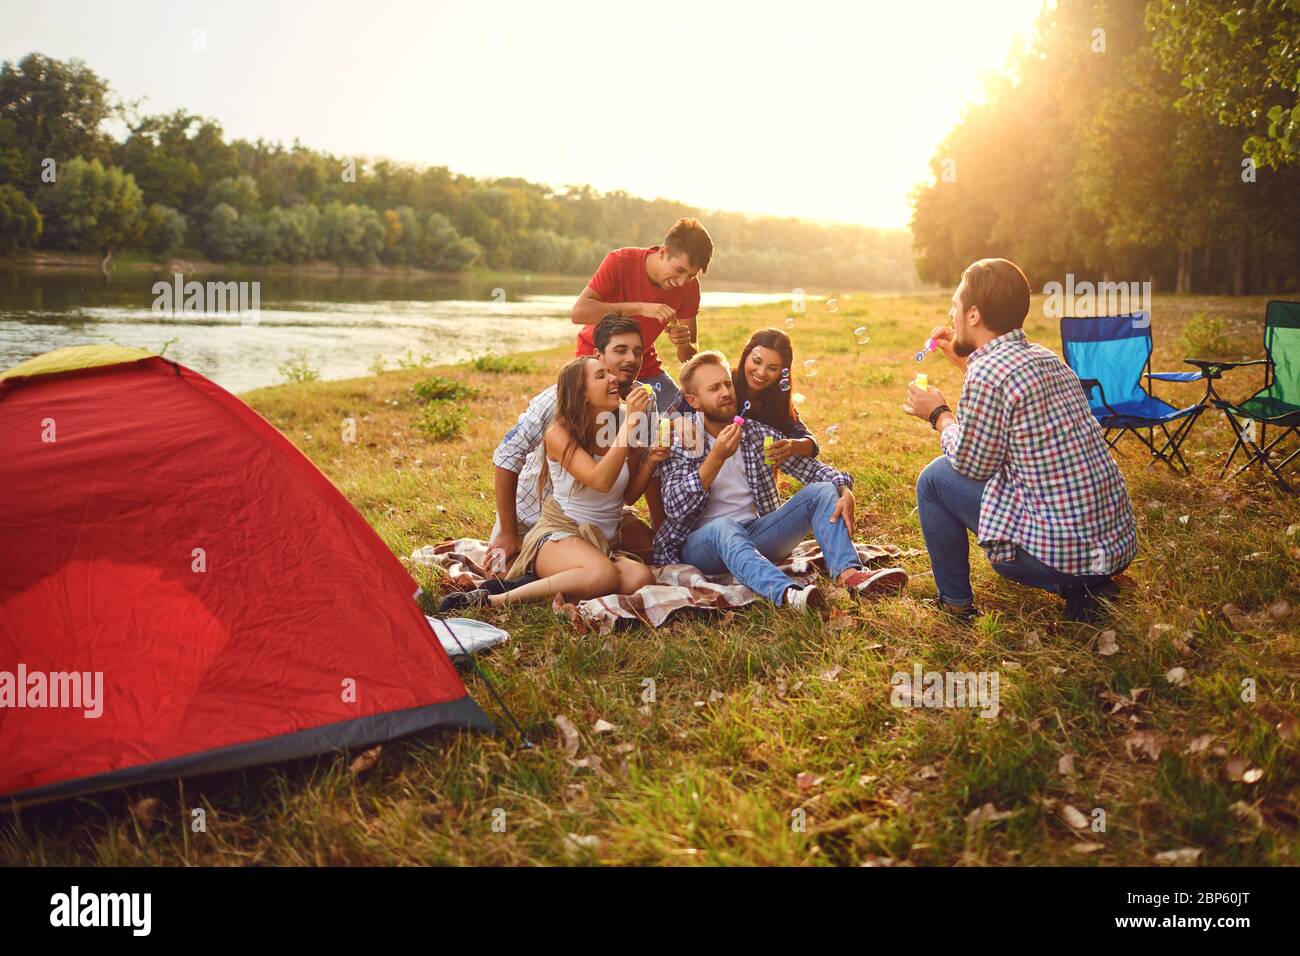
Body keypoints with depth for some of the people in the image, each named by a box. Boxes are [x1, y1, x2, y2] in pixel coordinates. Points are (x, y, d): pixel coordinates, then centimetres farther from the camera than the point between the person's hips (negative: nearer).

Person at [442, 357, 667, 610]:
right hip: (558, 534, -5)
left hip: (603, 543, 5)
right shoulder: (560, 433, -9)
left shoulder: (621, 429, 6)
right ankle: (494, 599, -29)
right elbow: (600, 481, -25)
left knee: (641, 578, -30)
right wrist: (631, 421, -25)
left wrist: (651, 462, -3)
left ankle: (542, 584, -18)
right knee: (604, 575, -39)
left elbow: (629, 495, 15)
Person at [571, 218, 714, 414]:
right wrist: (640, 308, -40)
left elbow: (689, 357, -6)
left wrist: (684, 344, -31)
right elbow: (578, 312, -34)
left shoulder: (689, 285, -11)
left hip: (645, 366, 4)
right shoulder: (620, 262, -22)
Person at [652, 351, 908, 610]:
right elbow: (675, 508, -14)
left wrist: (844, 491, -17)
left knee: (821, 491, -12)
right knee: (724, 528, -39)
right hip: (701, 543, -4)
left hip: (756, 536, 5)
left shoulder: (757, 433, 9)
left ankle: (848, 574, -38)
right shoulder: (681, 440, -2)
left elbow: (809, 467, 3)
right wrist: (717, 458, -23)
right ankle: (788, 594, -65)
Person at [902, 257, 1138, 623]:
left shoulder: (986, 373, -16)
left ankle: (955, 604, 19)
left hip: (1064, 549, -8)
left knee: (935, 478, 4)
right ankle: (1083, 585, 19)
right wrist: (963, 362, 30)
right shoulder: (1045, 358, 9)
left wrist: (938, 415, 10)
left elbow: (970, 464, -6)